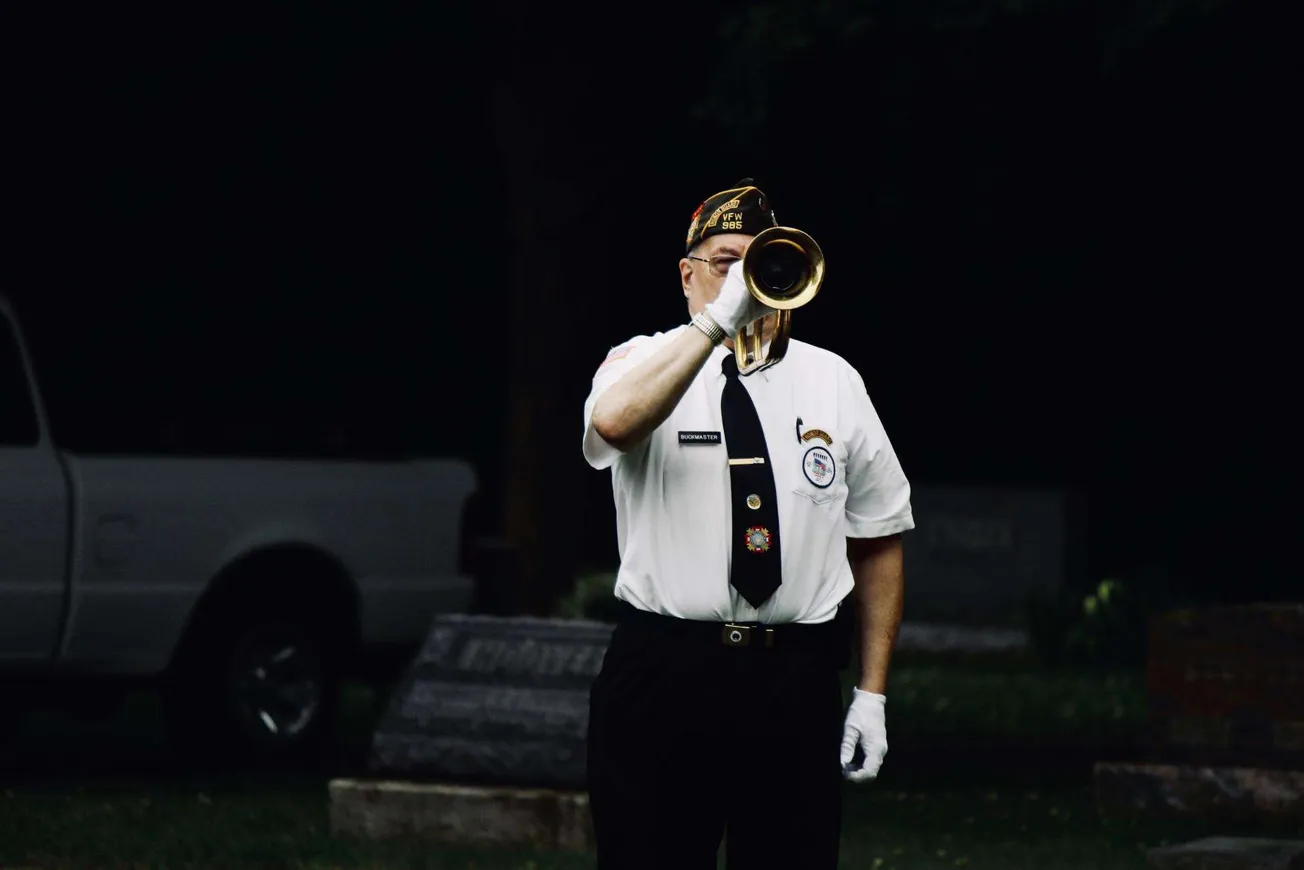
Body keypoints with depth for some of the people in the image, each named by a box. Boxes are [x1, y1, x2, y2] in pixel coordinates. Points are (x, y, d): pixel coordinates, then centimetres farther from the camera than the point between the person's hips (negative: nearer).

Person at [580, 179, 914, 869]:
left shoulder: (833, 382, 11)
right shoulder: (644, 364, 2)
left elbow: (878, 541, 14)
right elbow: (615, 422, -24)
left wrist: (872, 691, 8)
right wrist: (718, 320, -28)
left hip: (797, 681, 2)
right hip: (664, 676, -2)